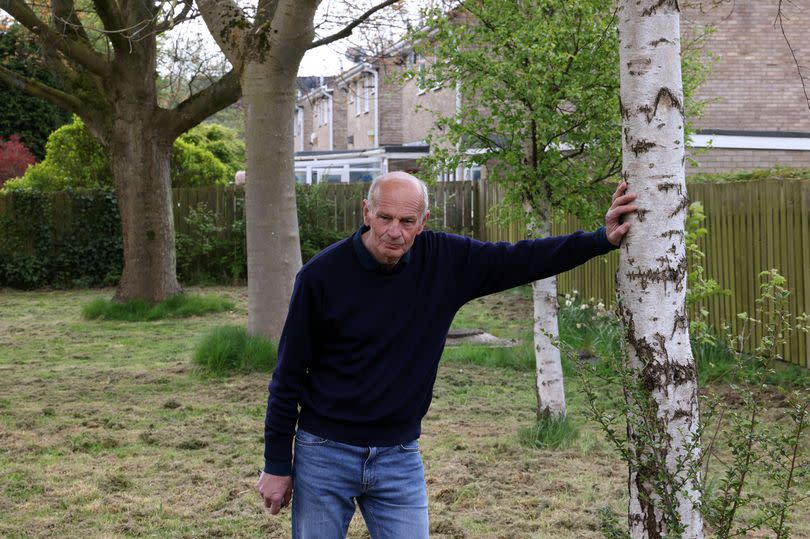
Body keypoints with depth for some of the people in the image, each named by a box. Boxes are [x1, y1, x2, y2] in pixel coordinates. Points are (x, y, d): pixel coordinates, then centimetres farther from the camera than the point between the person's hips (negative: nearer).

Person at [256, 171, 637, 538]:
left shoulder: (446, 260, -4)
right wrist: (277, 465, -3)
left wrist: (602, 239, -8)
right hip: (324, 453, -2)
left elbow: (523, 259, 2)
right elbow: (289, 374, -6)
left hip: (400, 458, 3)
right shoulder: (322, 274, -12)